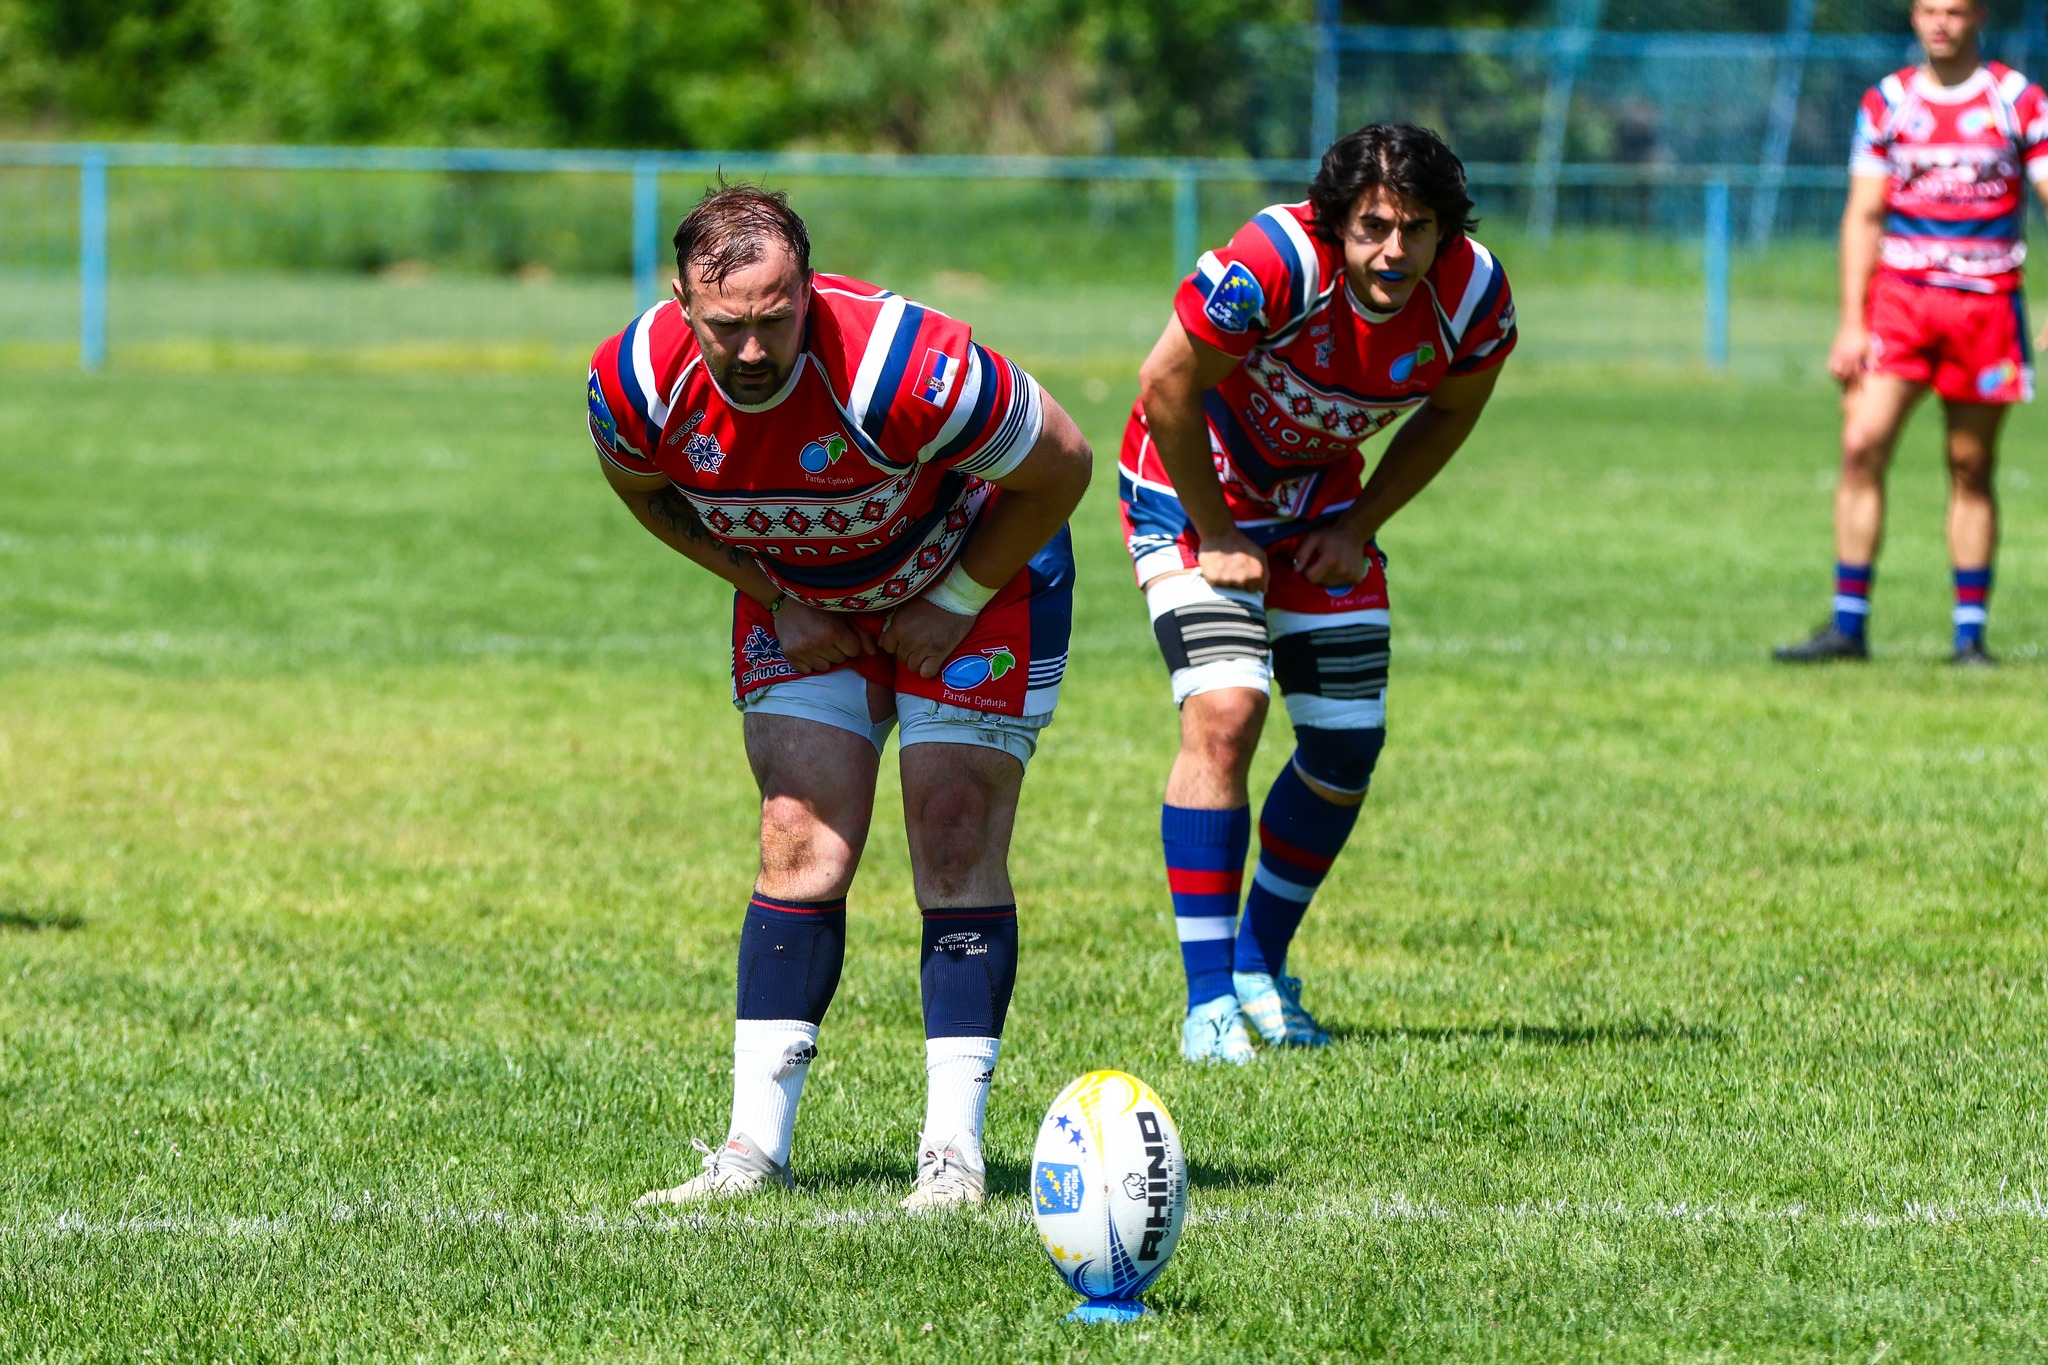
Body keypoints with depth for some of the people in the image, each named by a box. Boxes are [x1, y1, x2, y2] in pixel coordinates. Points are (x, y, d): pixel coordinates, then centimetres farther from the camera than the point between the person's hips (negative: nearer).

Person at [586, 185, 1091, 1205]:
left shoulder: (905, 368, -39)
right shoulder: (637, 382, -26)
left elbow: (1060, 466, -22)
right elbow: (644, 489, 0)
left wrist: (954, 605, -16)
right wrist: (772, 597, -6)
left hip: (974, 572, -3)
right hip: (801, 597, 3)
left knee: (957, 843, -10)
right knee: (802, 843, -6)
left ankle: (954, 1147, -7)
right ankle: (756, 1147, -4)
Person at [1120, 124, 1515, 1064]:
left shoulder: (1473, 295, -20)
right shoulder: (1275, 263, -35)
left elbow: (1449, 412, 1)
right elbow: (1167, 386, -24)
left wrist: (1358, 527, -4)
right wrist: (1217, 535, -16)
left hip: (1319, 496, 5)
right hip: (1191, 485, -5)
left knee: (1348, 745, 2)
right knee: (1224, 709, -21)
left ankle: (1260, 966, 25)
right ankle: (1208, 1004, -16)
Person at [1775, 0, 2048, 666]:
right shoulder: (1887, 102, 7)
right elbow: (1862, 215, 7)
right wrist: (1851, 323, 0)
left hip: (1987, 303, -1)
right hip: (1899, 294, 1)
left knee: (1971, 468, 2)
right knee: (1861, 446, -11)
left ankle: (1970, 632, 10)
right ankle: (1848, 625, -6)